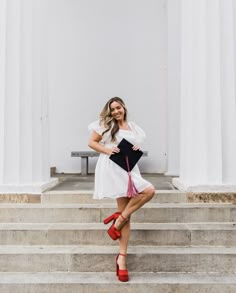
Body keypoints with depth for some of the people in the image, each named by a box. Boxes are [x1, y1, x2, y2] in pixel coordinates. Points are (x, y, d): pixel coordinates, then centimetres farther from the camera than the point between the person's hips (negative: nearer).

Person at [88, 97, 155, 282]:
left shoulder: (133, 128, 20)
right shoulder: (106, 124, 5)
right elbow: (91, 142, 3)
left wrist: (138, 150, 3)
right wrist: (107, 150, -13)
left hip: (128, 169, 6)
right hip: (113, 168, -6)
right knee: (149, 190, -20)